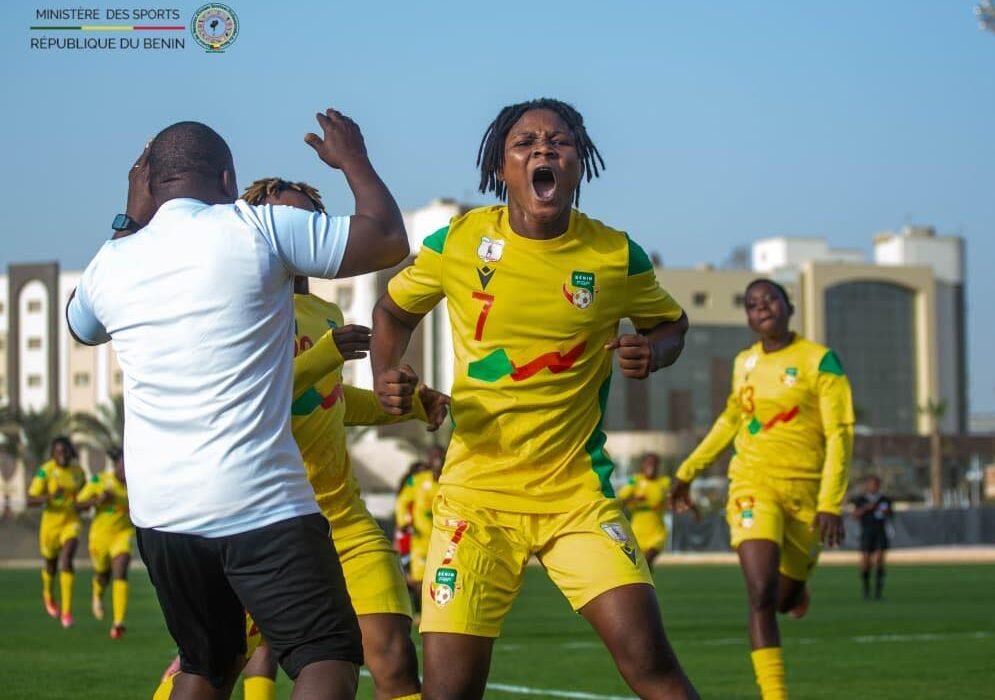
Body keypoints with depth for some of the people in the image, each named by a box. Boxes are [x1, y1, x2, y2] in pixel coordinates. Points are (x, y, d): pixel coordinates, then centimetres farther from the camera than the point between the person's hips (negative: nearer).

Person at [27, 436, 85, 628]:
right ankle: (48, 595, 52)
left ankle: (66, 610, -19)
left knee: (66, 559, -21)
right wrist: (49, 497, -32)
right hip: (51, 521, -1)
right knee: (51, 563, 17)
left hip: (71, 521, 1)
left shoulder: (78, 471, -1)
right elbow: (30, 500, -15)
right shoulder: (45, 471, -14)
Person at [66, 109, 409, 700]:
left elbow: (81, 324, 33)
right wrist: (353, 159, 15)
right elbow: (390, 240, -2)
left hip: (160, 512, 6)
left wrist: (130, 221, 36)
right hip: (262, 506, -6)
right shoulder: (257, 228, -6)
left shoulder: (112, 261, 9)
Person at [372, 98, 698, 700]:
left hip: (578, 492, 0)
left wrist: (653, 351, -7)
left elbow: (672, 323, 16)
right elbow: (395, 310, 16)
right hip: (476, 494, 0)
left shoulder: (617, 256, -3)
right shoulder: (457, 243, -3)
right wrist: (387, 377, -3)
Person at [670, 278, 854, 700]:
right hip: (754, 485, 2)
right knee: (761, 595, -17)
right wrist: (687, 472, 25)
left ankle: (795, 584, 50)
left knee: (784, 599, 11)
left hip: (804, 490, -2)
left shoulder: (819, 361, -5)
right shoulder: (744, 364, 8)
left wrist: (831, 503, -17)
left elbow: (840, 434, -9)